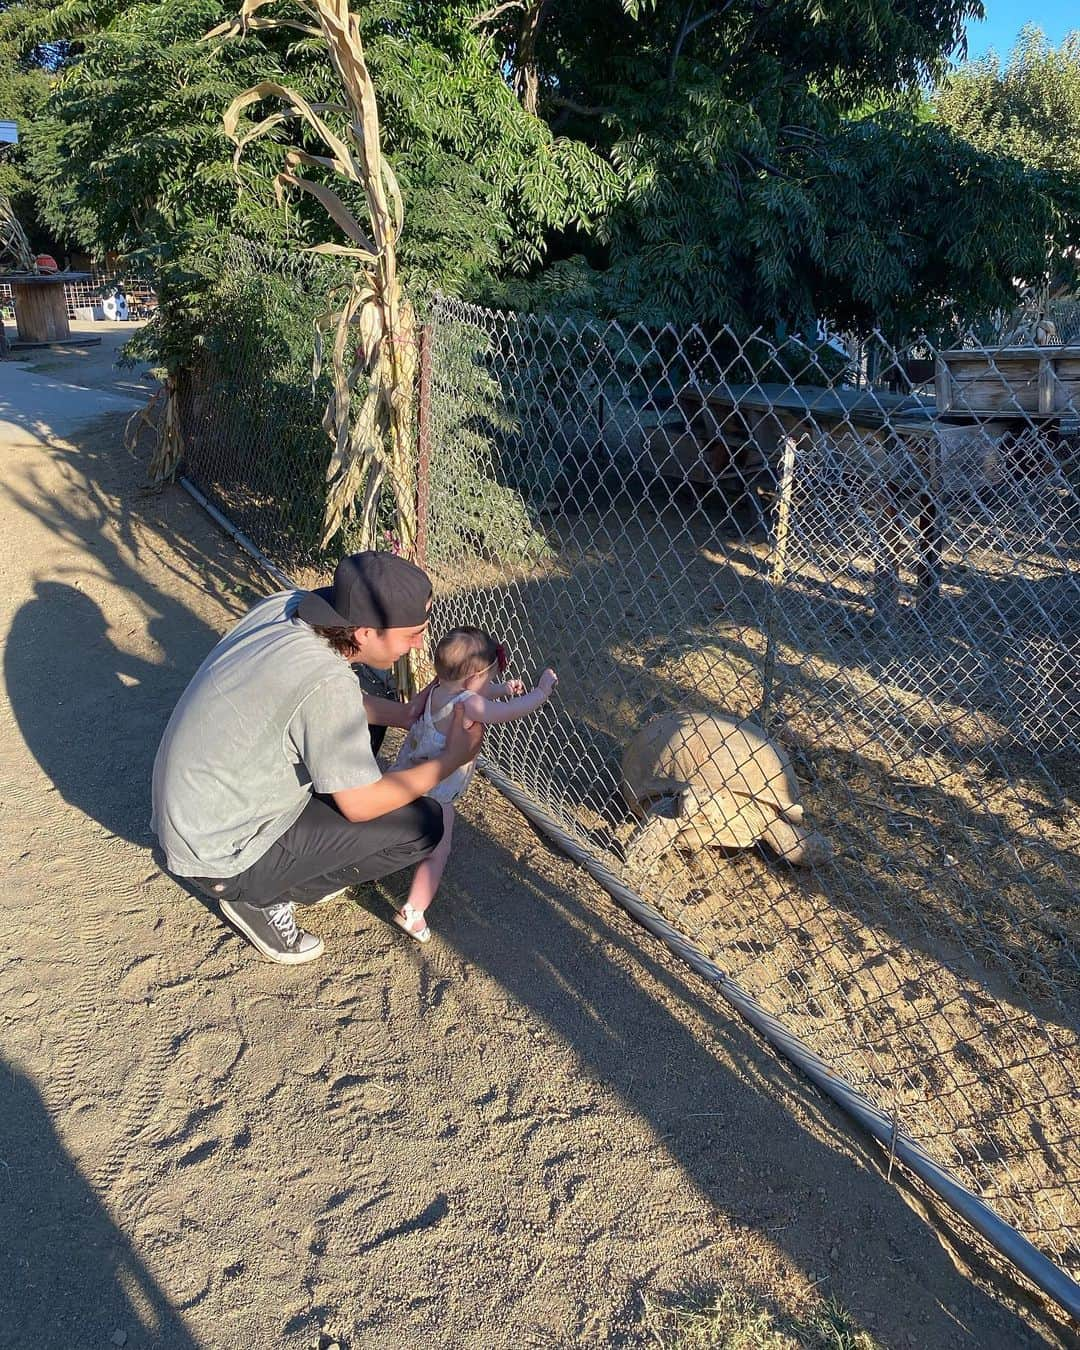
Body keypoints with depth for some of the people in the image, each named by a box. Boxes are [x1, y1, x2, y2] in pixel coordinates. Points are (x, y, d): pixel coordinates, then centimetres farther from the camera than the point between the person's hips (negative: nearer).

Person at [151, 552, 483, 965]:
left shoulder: (286, 604, -8)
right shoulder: (326, 682, -32)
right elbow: (361, 805, -20)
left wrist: (403, 713, 4)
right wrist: (452, 759, -8)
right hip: (221, 858, -8)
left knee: (361, 722, 15)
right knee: (422, 823, -9)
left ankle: (310, 866, 16)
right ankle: (262, 898, 2)